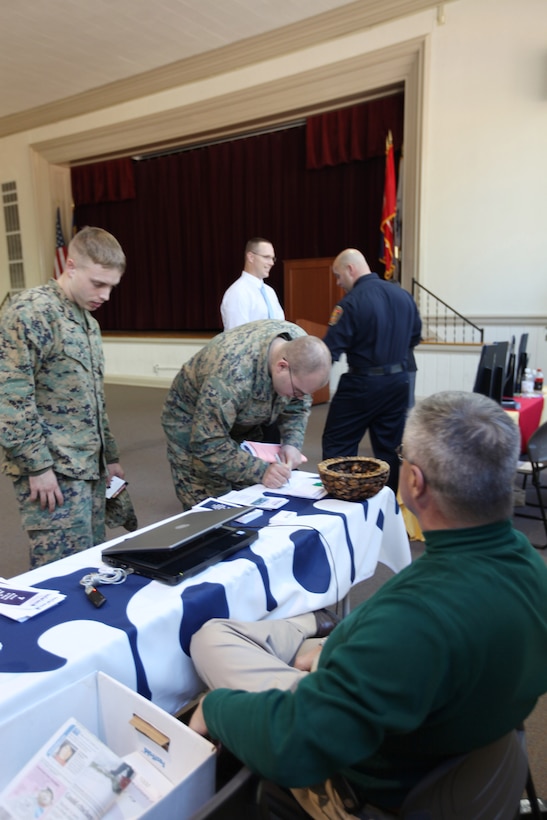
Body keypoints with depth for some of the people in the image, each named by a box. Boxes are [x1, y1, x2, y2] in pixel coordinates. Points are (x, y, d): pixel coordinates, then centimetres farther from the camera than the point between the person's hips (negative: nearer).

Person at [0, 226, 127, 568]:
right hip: (52, 470, -8)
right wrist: (37, 465, -18)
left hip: (89, 467, 8)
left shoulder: (88, 320, 14)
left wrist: (109, 456, 20)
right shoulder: (32, 311, -13)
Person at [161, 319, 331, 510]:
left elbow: (297, 405, -5)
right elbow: (208, 444, -35)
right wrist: (260, 470, -39)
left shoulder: (300, 346, -20)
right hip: (192, 425, -5)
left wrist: (292, 443, -21)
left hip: (241, 422, 6)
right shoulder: (232, 375, -41)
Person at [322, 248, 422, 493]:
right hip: (398, 381, 7)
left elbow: (331, 350, -18)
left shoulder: (351, 302, -16)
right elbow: (415, 336, 16)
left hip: (363, 383, -7)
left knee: (337, 446, 7)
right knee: (389, 447, 15)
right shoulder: (403, 295, 5)